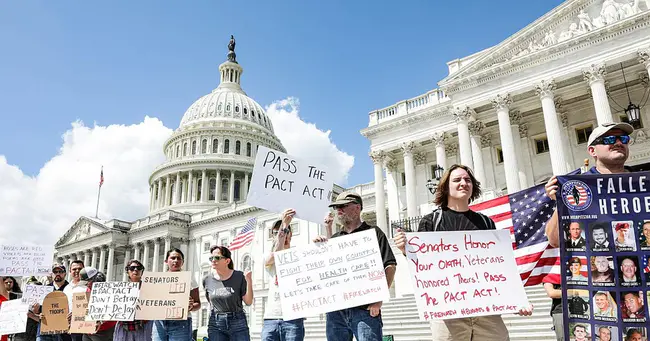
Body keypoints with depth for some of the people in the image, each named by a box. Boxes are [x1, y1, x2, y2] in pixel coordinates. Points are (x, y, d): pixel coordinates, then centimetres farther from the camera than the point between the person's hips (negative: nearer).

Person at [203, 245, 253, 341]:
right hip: (215, 324, 2)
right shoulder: (207, 280, 2)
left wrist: (249, 281, -15)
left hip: (238, 323, -2)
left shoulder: (239, 276, -5)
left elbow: (248, 302, -5)